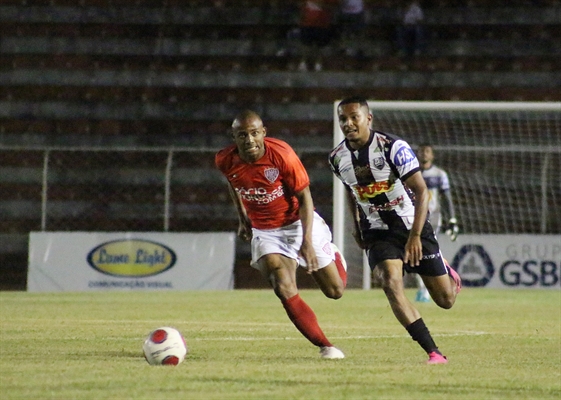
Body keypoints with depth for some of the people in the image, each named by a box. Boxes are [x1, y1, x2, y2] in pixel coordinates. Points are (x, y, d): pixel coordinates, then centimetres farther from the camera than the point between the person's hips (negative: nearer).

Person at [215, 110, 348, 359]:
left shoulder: (281, 154, -25)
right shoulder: (225, 161, -14)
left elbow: (304, 197, -17)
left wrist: (307, 242, -23)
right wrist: (243, 218, 13)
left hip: (298, 223, -2)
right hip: (265, 233, 2)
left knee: (335, 291, 6)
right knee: (285, 292, -21)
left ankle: (334, 256, 43)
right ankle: (325, 346, -8)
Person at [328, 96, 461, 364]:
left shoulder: (393, 147, -20)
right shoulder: (337, 158, -5)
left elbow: (421, 191, -21)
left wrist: (415, 235, -29)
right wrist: (357, 226, 18)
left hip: (412, 225, -3)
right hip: (378, 233, 3)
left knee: (445, 300, 3)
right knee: (391, 284, -24)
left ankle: (447, 274, 44)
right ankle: (434, 353, -20)